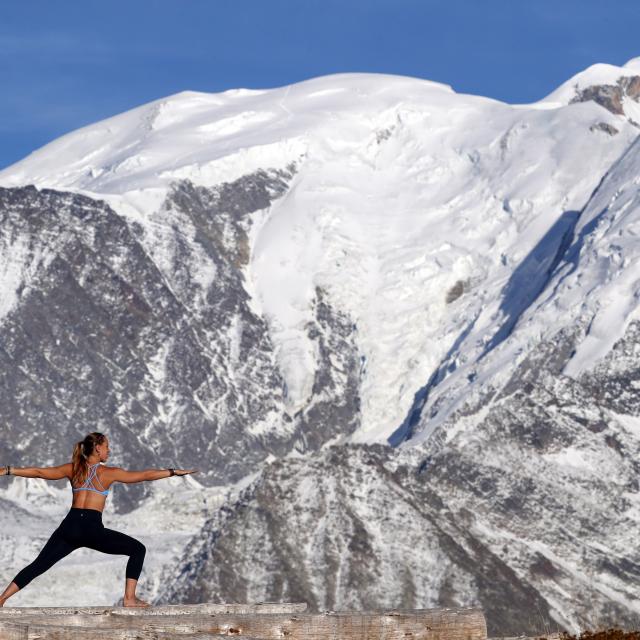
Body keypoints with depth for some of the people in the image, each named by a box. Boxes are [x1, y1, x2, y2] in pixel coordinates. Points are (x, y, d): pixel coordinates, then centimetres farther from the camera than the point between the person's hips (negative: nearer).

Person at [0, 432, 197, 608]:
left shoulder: (73, 469, 13)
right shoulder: (109, 473, 3)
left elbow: (39, 472, 15)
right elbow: (145, 475, 3)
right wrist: (176, 472, 9)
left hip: (70, 526, 4)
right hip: (92, 529, -4)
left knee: (38, 565, 11)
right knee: (138, 549, 8)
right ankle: (129, 598, -1)